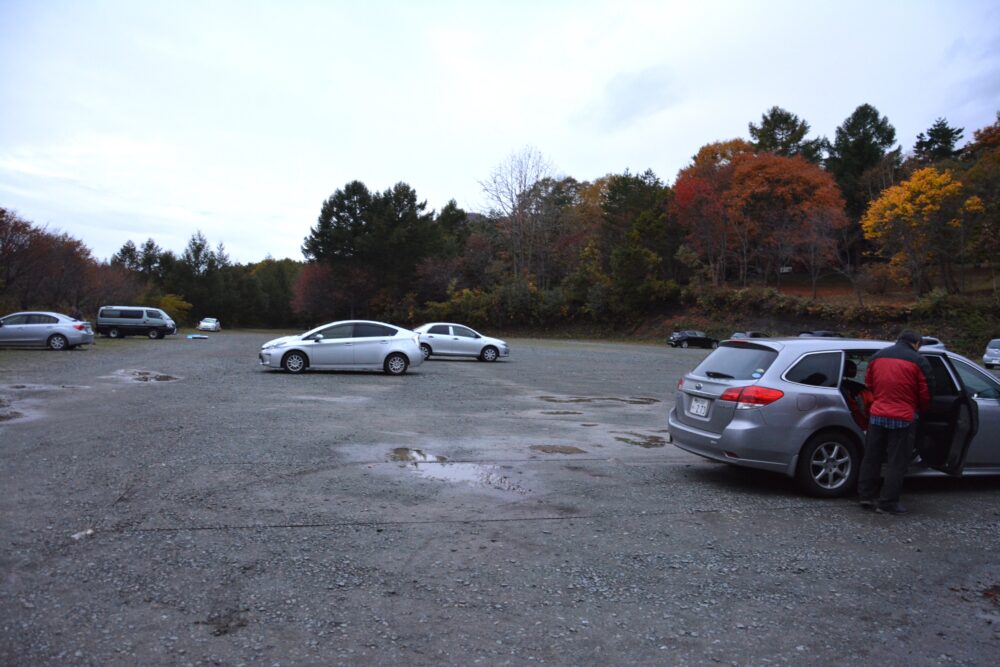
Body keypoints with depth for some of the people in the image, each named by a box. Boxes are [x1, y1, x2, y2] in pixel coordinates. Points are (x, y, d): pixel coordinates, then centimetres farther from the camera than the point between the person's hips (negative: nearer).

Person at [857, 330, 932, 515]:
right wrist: (918, 411, 17)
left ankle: (866, 496, 18)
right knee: (897, 462, 4)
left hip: (877, 414, 4)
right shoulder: (918, 361, -6)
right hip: (903, 417, -4)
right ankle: (888, 502, 7)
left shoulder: (878, 356, 7)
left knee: (871, 457, 13)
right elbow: (925, 394, -1)